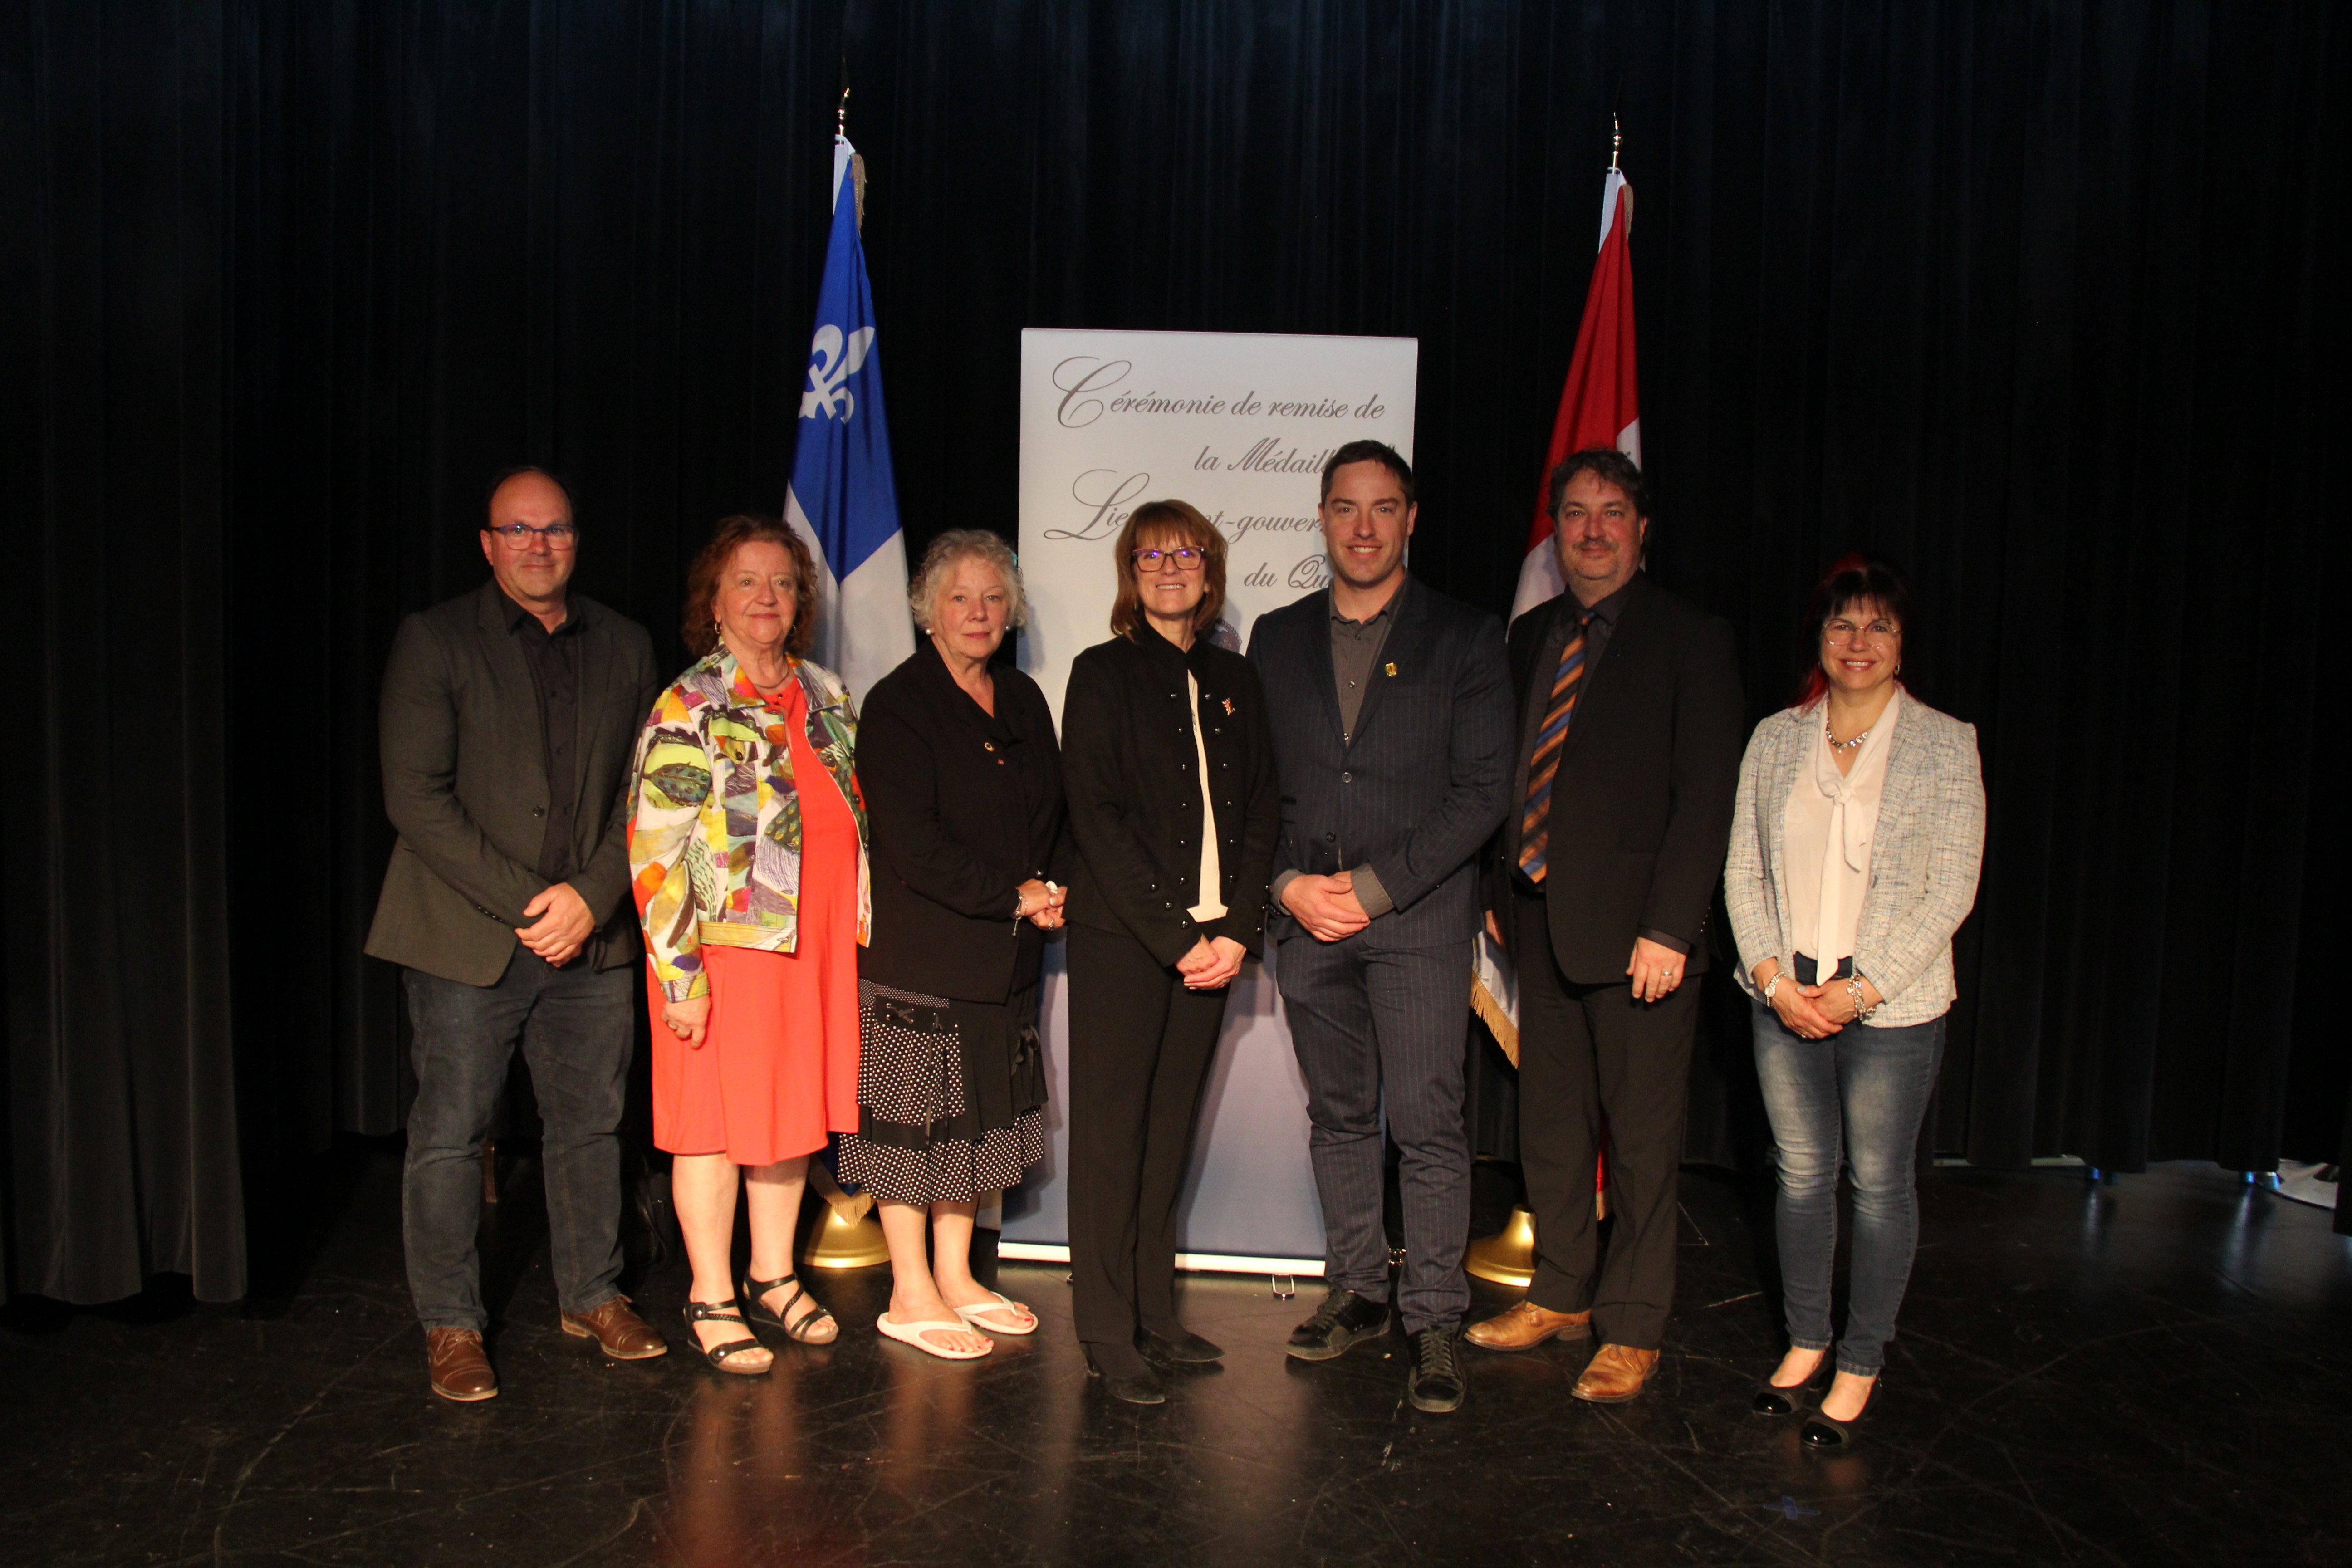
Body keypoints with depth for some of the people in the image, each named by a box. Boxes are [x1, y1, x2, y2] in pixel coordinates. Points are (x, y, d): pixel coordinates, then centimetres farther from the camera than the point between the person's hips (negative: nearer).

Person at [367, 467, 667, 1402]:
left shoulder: (625, 647, 9)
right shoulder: (434, 641, -1)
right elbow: (416, 798, -9)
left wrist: (592, 896, -7)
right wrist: (522, 904, -14)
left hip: (592, 933, 3)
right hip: (467, 938, -3)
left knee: (591, 1126, 11)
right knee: (449, 1138, 3)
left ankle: (591, 1297, 27)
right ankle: (451, 1326, 17)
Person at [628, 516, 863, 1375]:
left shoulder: (827, 697, 10)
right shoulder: (689, 707, -8)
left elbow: (854, 813, 19)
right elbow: (656, 849, -12)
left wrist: (863, 909, 12)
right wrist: (680, 972, -16)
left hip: (817, 940, 6)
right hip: (727, 941, -5)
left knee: (795, 1108, 13)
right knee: (717, 1116, 4)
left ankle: (773, 1275, 29)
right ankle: (711, 1298, 18)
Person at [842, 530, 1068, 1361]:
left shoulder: (1023, 700, 12)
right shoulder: (898, 704, -9)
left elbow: (1054, 815, 16)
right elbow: (911, 841, -17)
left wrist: (1054, 888, -3)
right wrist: (1014, 895, -16)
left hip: (1005, 953, 7)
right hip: (920, 953, -7)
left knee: (978, 1114, 13)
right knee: (917, 1116, 1)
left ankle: (955, 1279, 27)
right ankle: (911, 1296, 14)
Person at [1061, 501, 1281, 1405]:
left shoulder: (1234, 680, 14)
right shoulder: (1103, 674, 0)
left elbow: (1261, 811, 10)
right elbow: (1097, 819, -8)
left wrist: (1236, 932, -3)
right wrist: (1174, 937, -13)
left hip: (1209, 944, 4)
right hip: (1120, 940, -4)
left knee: (1171, 1126, 10)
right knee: (1111, 1128, 0)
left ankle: (1154, 1313, 20)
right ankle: (1108, 1336, 6)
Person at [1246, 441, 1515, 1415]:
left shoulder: (1465, 639, 1)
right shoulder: (1277, 639, 12)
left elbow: (1483, 789, -6)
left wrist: (1373, 887, -11)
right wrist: (1290, 884, -5)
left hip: (1418, 910, -3)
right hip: (1306, 913, 4)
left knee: (1427, 1123, -4)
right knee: (1338, 1114, 11)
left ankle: (1433, 1320, 7)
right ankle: (1357, 1292, 24)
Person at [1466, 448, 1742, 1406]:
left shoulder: (1689, 641, -5)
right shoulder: (1531, 636, 13)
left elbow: (1704, 794, -11)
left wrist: (1669, 928, -16)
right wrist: (1501, 891, 8)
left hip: (1634, 926, -6)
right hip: (1541, 919, 6)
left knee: (1642, 1138, 4)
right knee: (1549, 1125, 15)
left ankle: (1632, 1329, 18)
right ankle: (1561, 1297, 31)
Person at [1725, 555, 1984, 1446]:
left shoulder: (1944, 745, -3)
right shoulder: (1776, 739, 6)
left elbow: (1951, 890, -7)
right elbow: (1743, 870, 6)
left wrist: (1861, 989, -14)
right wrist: (1774, 977, -7)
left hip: (1892, 1005, -3)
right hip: (1784, 997, 3)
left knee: (1880, 1182, 6)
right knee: (1801, 1172, 11)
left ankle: (1860, 1365, 21)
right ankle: (1804, 1341, 28)